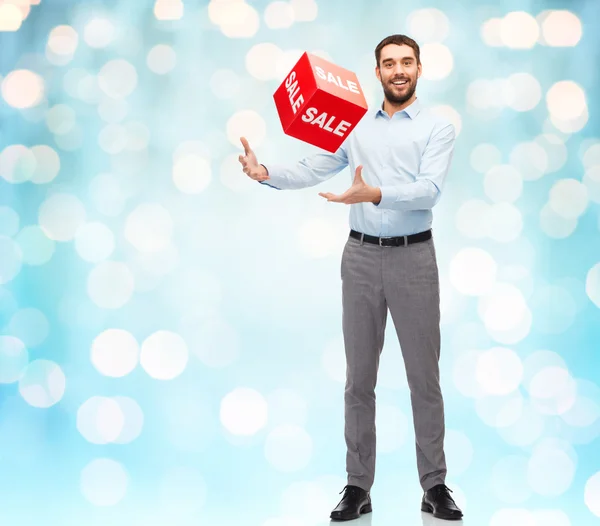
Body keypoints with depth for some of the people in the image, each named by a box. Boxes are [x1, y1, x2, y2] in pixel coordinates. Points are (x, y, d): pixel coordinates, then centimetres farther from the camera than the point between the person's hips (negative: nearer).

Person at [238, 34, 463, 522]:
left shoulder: (439, 128, -1)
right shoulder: (355, 126, 11)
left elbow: (428, 190, -16)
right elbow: (311, 171, 3)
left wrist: (374, 194, -33)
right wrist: (265, 172, -16)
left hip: (413, 258, -3)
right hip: (362, 257, 3)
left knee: (425, 376, 3)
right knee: (359, 377, 5)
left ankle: (435, 486, 13)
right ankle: (358, 486, 13)